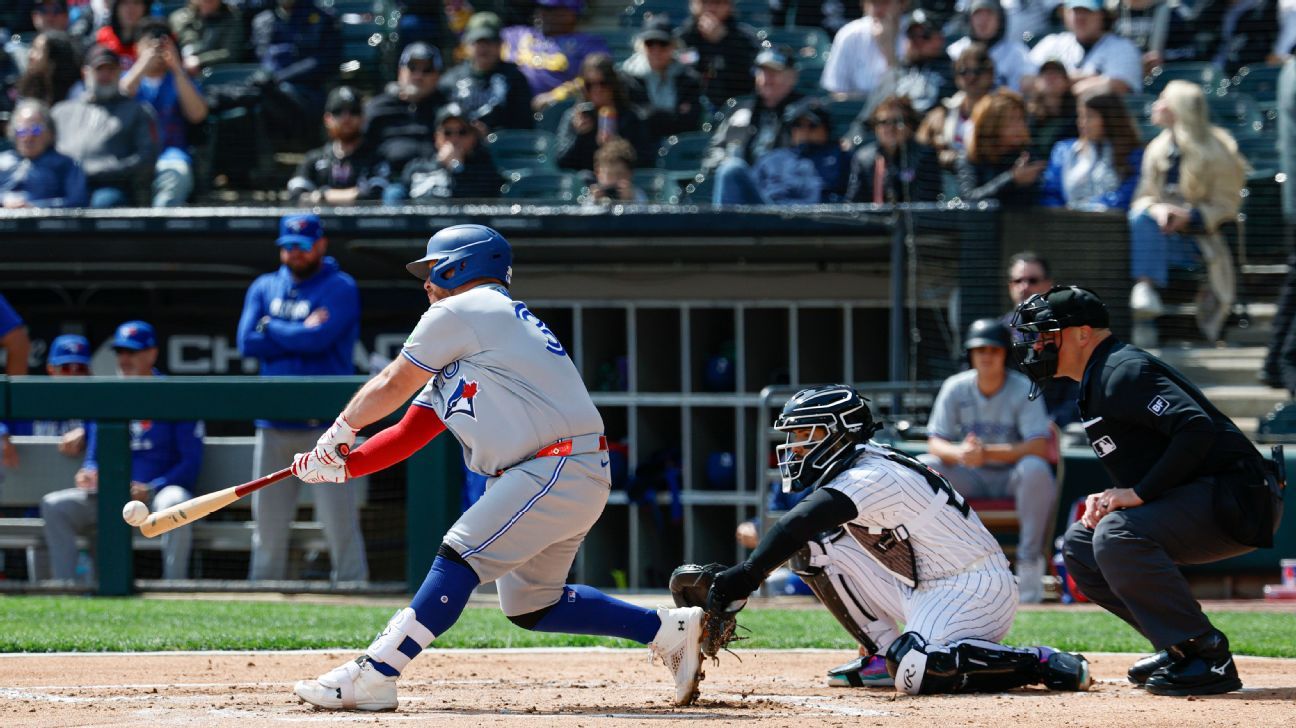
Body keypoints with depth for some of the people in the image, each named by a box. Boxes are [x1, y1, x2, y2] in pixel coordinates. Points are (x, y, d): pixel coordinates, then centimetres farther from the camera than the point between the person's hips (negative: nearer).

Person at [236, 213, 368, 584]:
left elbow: (319, 339, -14)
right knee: (268, 522, 5)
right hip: (275, 424, 4)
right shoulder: (264, 288, 16)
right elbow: (248, 343, 2)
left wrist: (272, 329, 0)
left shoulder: (341, 288, 2)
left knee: (339, 518, -9)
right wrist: (301, 334, -5)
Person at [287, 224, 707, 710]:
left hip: (559, 470, -10)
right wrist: (342, 465, 9)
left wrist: (339, 432, 19)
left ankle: (373, 676, -23)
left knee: (459, 559, -17)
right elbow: (411, 432, 20)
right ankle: (669, 630, 21)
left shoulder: (460, 312, -4)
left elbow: (393, 387, 5)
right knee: (527, 605, 15)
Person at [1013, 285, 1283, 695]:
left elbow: (1196, 429, -28)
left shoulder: (1123, 373, -15)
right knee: (1081, 545, 12)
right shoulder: (1097, 385, 18)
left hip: (1239, 503, -11)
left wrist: (1138, 493, -23)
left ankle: (1209, 659, -22)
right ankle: (1178, 649, 10)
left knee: (1116, 535, -29)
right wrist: (1110, 498, 3)